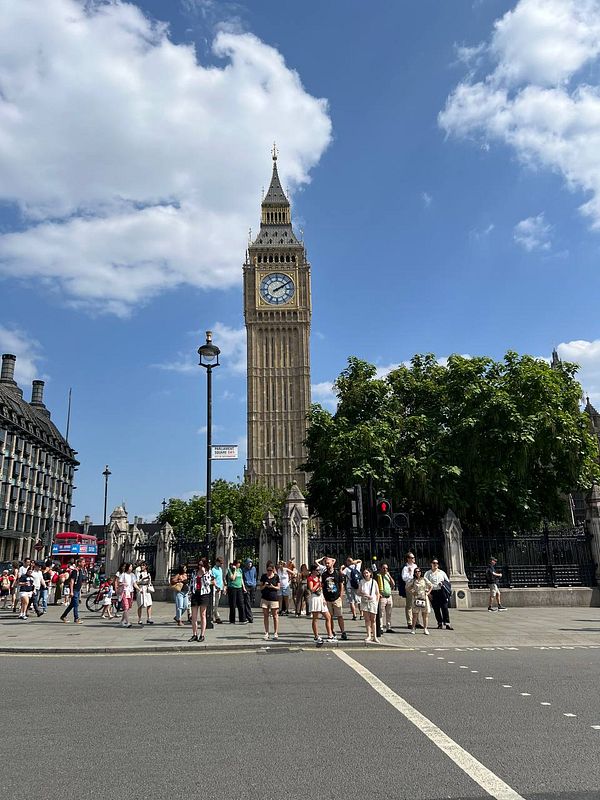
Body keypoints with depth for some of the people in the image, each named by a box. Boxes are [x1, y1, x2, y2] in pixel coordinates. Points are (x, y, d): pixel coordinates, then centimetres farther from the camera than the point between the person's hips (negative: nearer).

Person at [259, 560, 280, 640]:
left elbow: (278, 587, 4)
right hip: (264, 598, 2)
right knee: (265, 616, 4)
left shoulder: (276, 576, 0)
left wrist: (273, 586, -15)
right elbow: (260, 587, 7)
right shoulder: (263, 576, 4)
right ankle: (266, 633, 11)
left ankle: (276, 633, 9)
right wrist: (264, 586, -14)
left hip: (273, 598, -2)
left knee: (275, 616, 1)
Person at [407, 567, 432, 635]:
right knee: (415, 614, -1)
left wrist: (428, 593, 4)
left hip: (424, 598, 1)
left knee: (425, 614, 1)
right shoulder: (413, 581, 2)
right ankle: (413, 628, 8)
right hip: (416, 598, -1)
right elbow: (407, 587, 9)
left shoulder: (424, 580, 5)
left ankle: (425, 629, 8)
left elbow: (431, 586, 14)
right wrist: (411, 593, -1)